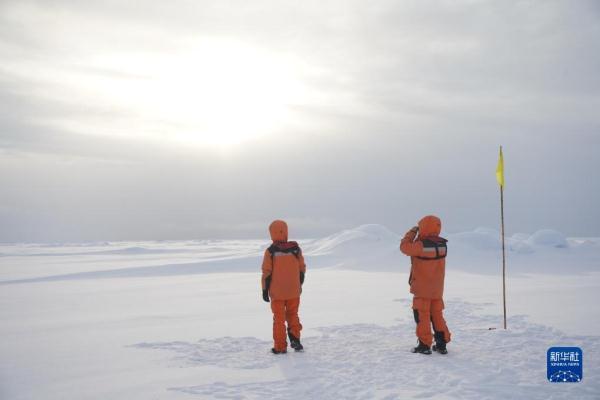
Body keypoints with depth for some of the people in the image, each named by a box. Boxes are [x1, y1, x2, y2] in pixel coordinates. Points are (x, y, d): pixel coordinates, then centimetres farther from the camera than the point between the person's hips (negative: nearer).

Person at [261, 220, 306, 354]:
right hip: (294, 291, 2)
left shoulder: (270, 251, -12)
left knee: (279, 318, 7)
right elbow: (302, 269, 5)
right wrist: (299, 285, 19)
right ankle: (294, 338, 6)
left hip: (277, 292, -2)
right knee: (293, 315, 19)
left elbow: (267, 273, -9)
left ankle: (280, 347, 10)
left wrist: (265, 290, 1)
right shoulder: (296, 249, -3)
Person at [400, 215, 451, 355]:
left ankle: (425, 344, 4)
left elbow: (404, 246, -9)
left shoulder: (421, 245, -22)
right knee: (437, 315, 15)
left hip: (422, 289, -6)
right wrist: (419, 236, 5)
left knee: (422, 316, 3)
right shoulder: (442, 244, -2)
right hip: (437, 289, 6)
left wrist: (412, 232, 1)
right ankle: (442, 344, 18)